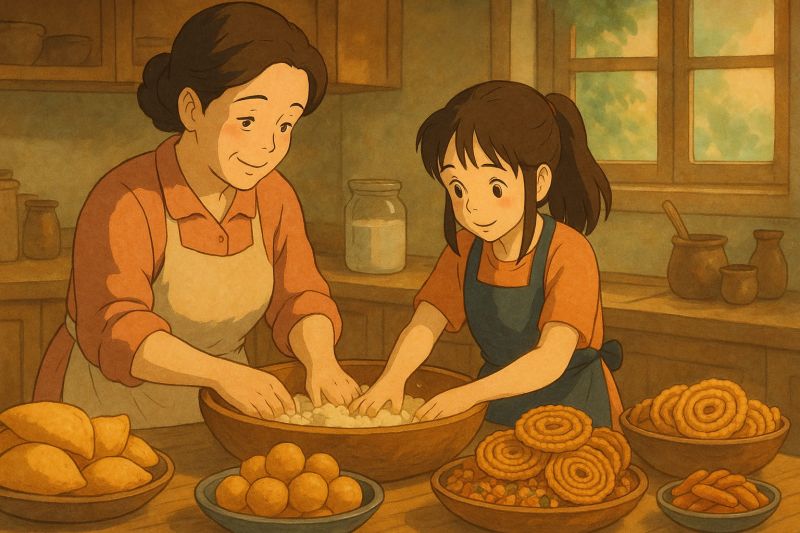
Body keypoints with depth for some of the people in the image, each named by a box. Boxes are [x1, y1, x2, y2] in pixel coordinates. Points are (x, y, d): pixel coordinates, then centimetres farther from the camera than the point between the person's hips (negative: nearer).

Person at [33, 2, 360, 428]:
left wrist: (320, 359, -18)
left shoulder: (274, 197, 1)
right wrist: (221, 373, -38)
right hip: (110, 414, -4)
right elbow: (115, 331, -26)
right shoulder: (126, 202, -19)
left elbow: (299, 299, 3)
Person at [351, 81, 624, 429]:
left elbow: (551, 360, -28)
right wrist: (392, 378, -30)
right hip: (499, 406, 2)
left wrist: (469, 394, -37)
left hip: (571, 404, -2)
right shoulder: (464, 251, 1)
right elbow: (423, 327, -9)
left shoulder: (567, 252, -18)